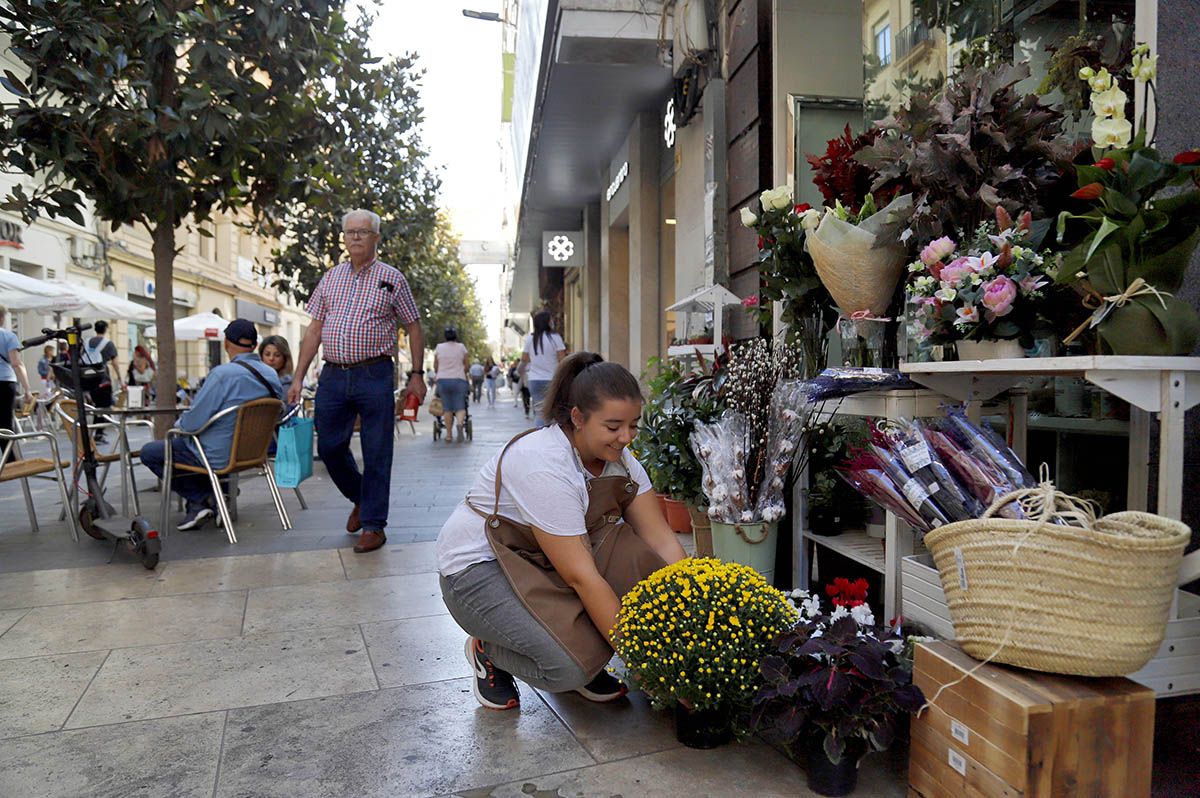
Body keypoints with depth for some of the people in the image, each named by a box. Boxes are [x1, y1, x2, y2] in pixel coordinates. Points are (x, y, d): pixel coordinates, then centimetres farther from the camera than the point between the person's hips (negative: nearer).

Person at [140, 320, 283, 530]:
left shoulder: (223, 374, -24)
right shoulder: (272, 375, -2)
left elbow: (193, 422, -22)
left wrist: (178, 424, 4)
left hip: (219, 457, -8)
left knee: (149, 452, 11)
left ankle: (201, 499, 2)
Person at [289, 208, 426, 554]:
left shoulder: (391, 278, 3)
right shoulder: (331, 278, 13)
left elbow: (414, 327, 5)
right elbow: (314, 330, 13)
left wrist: (416, 374, -1)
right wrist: (298, 377, 8)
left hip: (375, 375, -4)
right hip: (333, 374, 4)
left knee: (376, 453, 0)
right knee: (329, 447, 7)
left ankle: (373, 525, 11)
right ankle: (360, 498, 33)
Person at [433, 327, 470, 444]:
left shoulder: (439, 347, 5)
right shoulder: (461, 347, 3)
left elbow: (435, 367, 10)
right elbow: (466, 365, 6)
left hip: (442, 380, 1)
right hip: (459, 380, -1)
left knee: (447, 408, 6)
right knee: (460, 406, 1)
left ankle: (449, 435, 6)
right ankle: (461, 423, -29)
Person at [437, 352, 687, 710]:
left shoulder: (619, 457, -6)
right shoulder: (544, 464, -31)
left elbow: (662, 540, -9)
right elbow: (581, 577, -31)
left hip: (546, 560, 7)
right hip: (479, 566, -7)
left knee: (641, 563, -19)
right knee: (571, 667, -27)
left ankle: (586, 655, 4)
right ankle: (488, 651, 4)